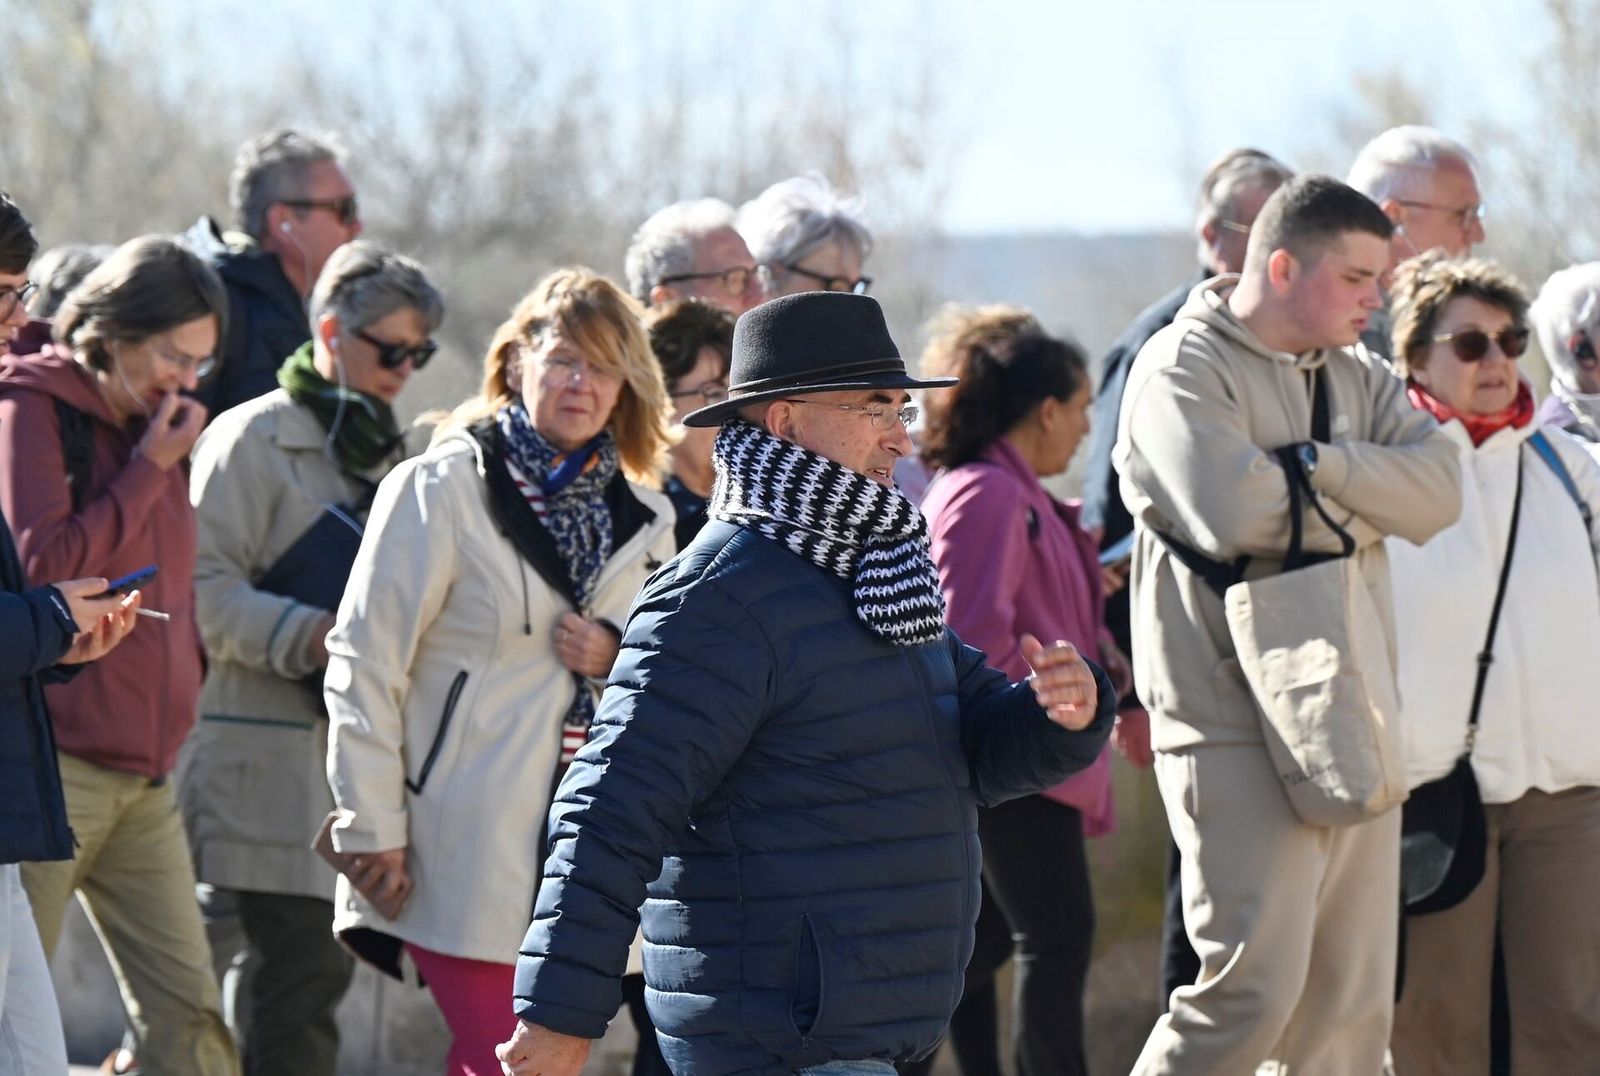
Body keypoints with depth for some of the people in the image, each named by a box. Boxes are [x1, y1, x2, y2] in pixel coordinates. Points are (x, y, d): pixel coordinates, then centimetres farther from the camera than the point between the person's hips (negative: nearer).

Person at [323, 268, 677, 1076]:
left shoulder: (640, 521, 13)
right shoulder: (443, 487, -3)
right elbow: (365, 663, -5)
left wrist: (620, 659, -1)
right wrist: (374, 830, -10)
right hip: (467, 850, -5)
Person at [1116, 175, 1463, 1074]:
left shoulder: (1358, 377, 16)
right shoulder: (1184, 367, -6)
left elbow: (1439, 488, -1)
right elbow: (1233, 509, -22)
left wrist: (1321, 464, -15)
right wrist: (1363, 504, -5)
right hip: (1236, 725, -7)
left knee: (1354, 1001, 7)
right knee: (1255, 984, -16)